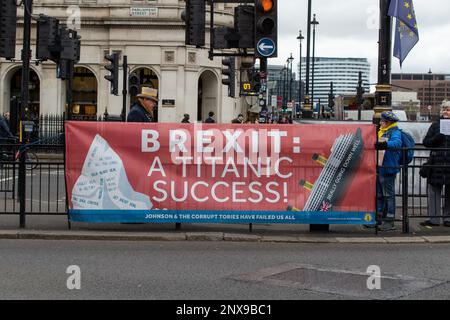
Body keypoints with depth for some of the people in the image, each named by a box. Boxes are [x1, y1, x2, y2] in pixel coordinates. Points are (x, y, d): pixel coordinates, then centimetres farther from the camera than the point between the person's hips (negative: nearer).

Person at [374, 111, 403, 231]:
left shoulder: (395, 132, -9)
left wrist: (384, 144, -43)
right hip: (379, 167, 9)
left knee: (389, 194, -4)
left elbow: (397, 143, -29)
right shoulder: (381, 132, 18)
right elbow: (375, 144, 31)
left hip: (388, 168, -9)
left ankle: (389, 221, 1)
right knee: (378, 194, 15)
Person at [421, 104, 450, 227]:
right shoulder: (435, 125, 10)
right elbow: (426, 142, 6)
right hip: (436, 163, 1)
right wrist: (435, 139, -12)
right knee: (434, 190, 0)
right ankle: (433, 219, 5)